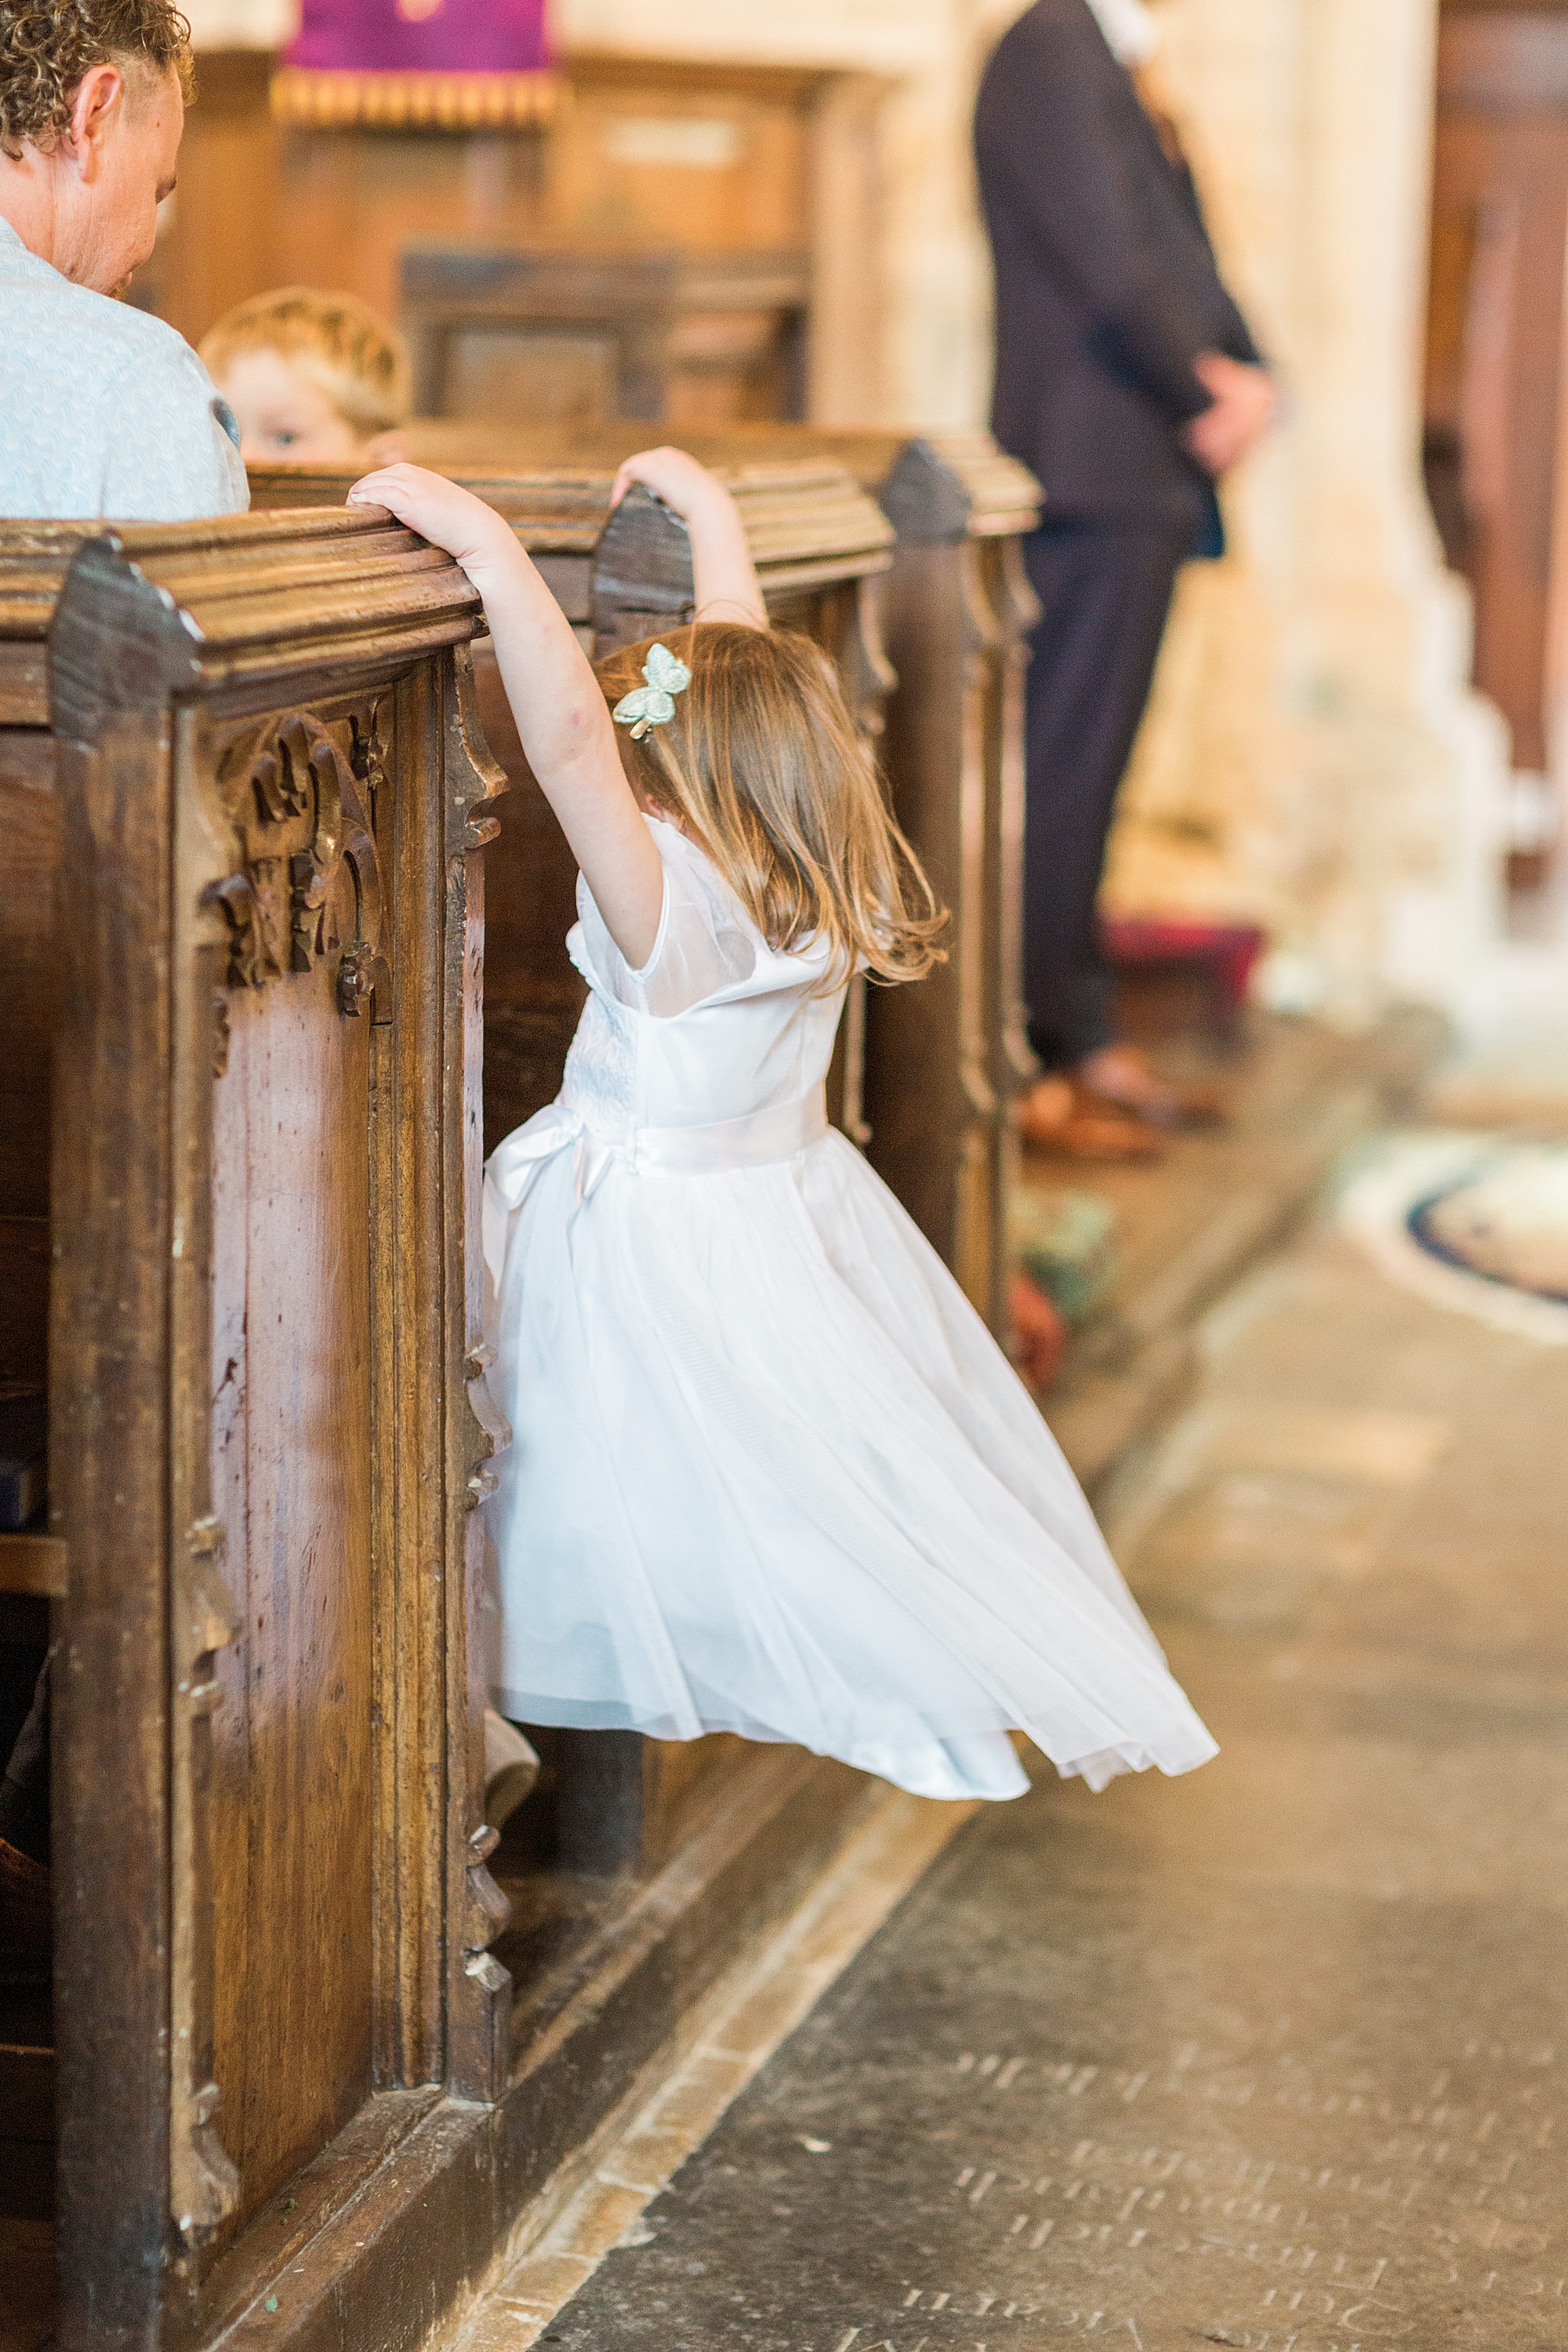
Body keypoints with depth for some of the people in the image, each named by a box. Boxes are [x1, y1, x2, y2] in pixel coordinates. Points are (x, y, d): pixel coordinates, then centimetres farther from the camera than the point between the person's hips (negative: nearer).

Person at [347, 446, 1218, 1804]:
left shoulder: (675, 916, -28)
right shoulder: (819, 899, -5)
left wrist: (486, 543, -43)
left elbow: (568, 737, -42)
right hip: (792, 1209, 8)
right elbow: (742, 675, 7)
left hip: (672, 1260, -8)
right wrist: (706, 507, 19)